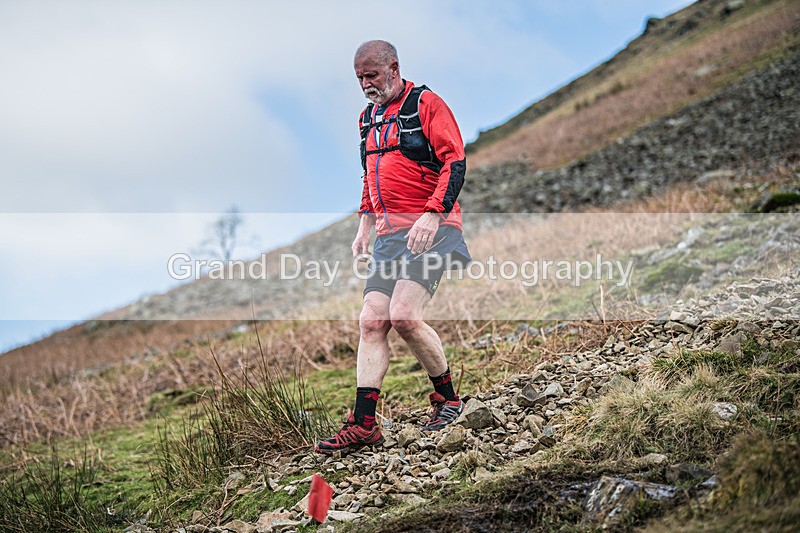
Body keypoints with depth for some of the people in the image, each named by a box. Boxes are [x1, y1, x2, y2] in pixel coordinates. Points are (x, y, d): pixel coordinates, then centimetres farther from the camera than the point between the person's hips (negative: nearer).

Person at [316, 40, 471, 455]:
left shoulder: (425, 103, -3)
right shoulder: (369, 118, 21)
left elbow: (455, 162, -12)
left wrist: (432, 215, -22)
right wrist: (364, 226, 23)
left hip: (430, 229, -8)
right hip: (390, 234, 8)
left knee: (404, 315, -20)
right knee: (371, 322, -2)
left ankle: (447, 398, 1)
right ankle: (363, 424, -2)